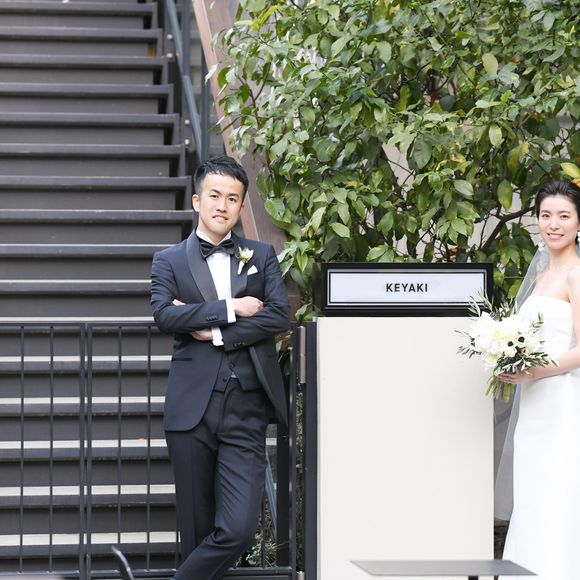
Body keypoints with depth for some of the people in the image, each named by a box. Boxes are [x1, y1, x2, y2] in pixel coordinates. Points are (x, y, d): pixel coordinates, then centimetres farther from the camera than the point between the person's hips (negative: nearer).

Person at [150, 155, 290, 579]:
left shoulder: (262, 257, 14)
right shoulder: (170, 261, 10)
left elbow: (280, 317, -1)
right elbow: (164, 314, -8)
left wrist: (214, 331, -7)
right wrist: (230, 309, -10)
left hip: (246, 412, 1)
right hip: (192, 406, 0)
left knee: (238, 529, -11)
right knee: (197, 529, 4)